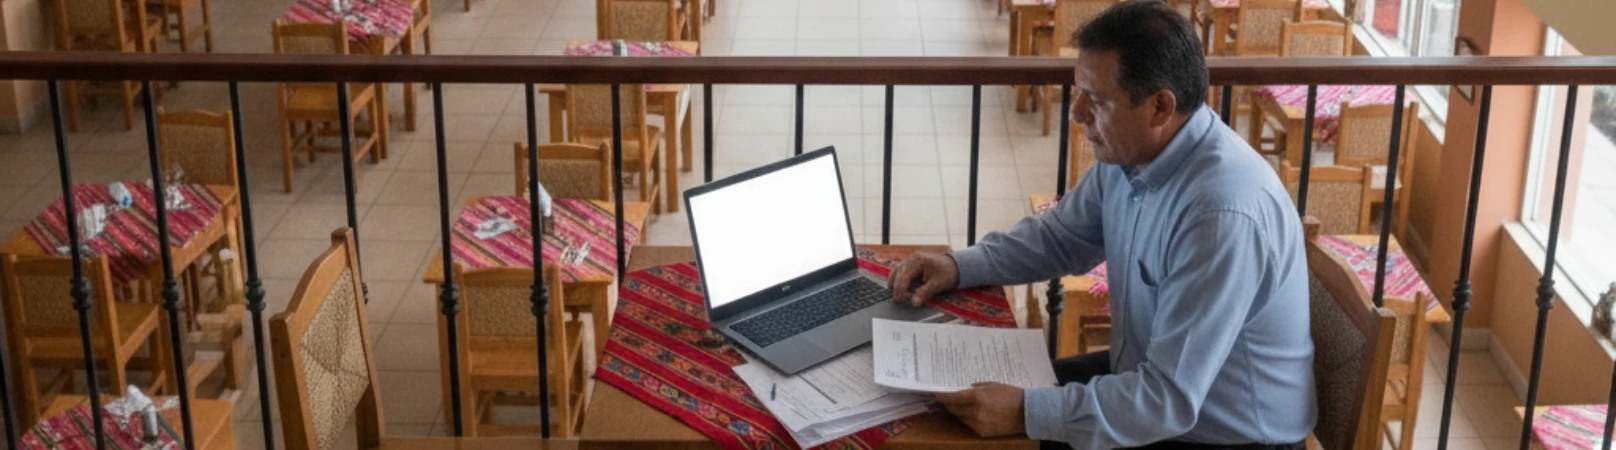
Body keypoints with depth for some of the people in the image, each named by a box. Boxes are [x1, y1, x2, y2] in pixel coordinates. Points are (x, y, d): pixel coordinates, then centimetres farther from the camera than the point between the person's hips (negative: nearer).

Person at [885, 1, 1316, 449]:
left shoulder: (1223, 215, -33)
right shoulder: (1128, 155, -5)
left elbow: (1169, 399, -32)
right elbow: (1060, 236, 14)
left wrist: (1027, 413, -32)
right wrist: (959, 266, 0)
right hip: (1148, 371, 8)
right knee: (975, 409, 7)